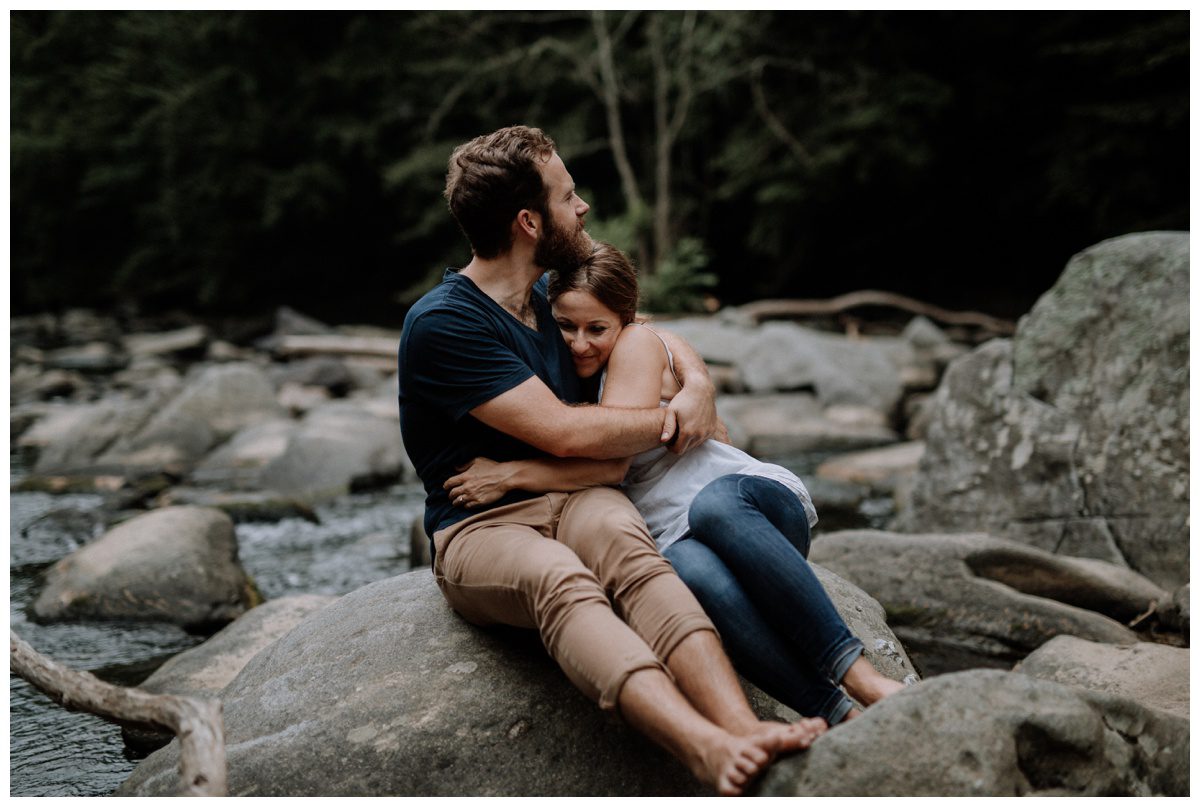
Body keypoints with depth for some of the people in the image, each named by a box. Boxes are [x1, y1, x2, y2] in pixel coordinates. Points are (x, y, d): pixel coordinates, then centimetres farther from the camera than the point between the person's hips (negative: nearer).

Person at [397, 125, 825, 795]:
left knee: (625, 545, -33)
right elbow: (565, 432, -16)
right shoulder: (441, 324, -9)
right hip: (481, 529, -5)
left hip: (575, 499, 5)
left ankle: (745, 729, -56)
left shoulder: (554, 295, 16)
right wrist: (674, 421, -3)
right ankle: (710, 750, -63)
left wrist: (698, 383, 7)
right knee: (561, 582, -40)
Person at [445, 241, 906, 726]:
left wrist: (511, 475, -16)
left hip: (761, 505, -2)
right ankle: (837, 715, -44)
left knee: (714, 503, -42)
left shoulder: (639, 344, -3)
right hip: (675, 541, 3)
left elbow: (612, 462, -15)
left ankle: (859, 675, -42)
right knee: (689, 570, -38)